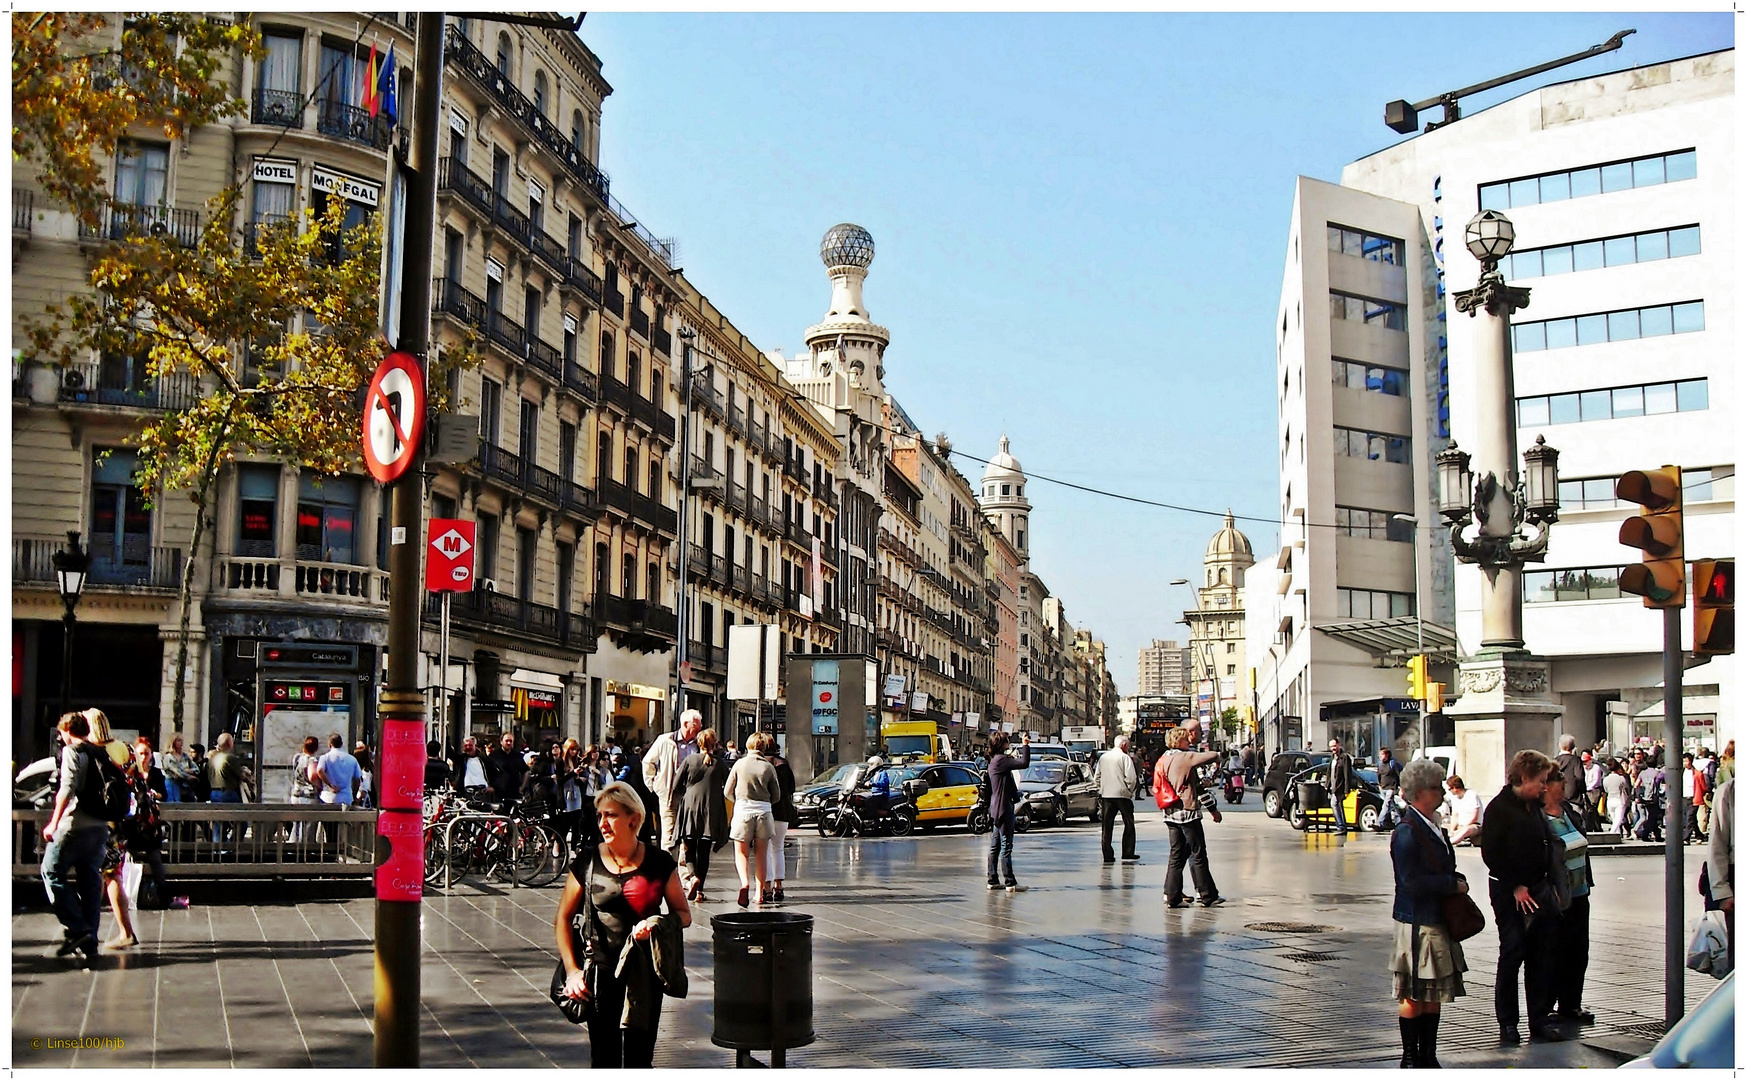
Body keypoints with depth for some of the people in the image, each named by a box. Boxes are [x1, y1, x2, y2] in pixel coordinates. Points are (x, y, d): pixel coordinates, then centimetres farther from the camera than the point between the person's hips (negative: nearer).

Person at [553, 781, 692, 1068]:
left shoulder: (659, 863, -3)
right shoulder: (587, 863, -1)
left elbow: (683, 913, 5)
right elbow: (563, 919, 6)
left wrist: (657, 924, -16)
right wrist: (572, 970, -3)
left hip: (644, 974, -1)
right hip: (601, 971, 1)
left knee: (639, 1059, -1)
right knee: (603, 1059, 4)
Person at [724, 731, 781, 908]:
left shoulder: (740, 764, 0)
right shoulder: (768, 767, 1)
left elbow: (728, 792, 4)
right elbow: (776, 795, 5)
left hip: (743, 810, -1)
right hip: (764, 811, 1)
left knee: (741, 853, 5)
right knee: (760, 855, 11)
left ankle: (745, 883, -21)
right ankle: (760, 894, 12)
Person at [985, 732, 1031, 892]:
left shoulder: (994, 760, 14)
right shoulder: (1001, 760, -17)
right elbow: (1024, 763, -25)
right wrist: (1025, 745, -16)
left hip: (995, 810, 10)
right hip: (1003, 809, -10)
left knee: (995, 847, 11)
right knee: (1006, 847, -6)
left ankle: (993, 881, 15)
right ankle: (1010, 883, -3)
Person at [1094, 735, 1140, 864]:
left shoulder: (1103, 758, 11)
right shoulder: (1125, 757, -7)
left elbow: (1097, 777, 12)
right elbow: (1131, 778, -12)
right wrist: (1130, 790, 3)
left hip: (1106, 795, 5)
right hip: (1122, 794, -5)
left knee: (1107, 826, 5)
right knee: (1128, 824, 7)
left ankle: (1107, 855, 1)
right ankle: (1128, 853, 5)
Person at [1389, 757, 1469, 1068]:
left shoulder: (1431, 828, 12)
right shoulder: (1406, 832, -17)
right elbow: (1412, 882, -22)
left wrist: (1456, 881, 3)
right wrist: (1453, 884, -15)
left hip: (1437, 922, 9)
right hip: (1417, 923, -9)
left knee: (1434, 993, 13)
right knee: (1414, 994, 0)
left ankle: (1428, 1056, 21)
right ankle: (1410, 1058, 10)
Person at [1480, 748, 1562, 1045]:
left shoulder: (1534, 807, 12)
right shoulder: (1499, 808, -11)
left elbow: (1545, 846, 19)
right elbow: (1491, 854, -15)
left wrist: (1548, 885, 8)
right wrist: (1516, 887, -14)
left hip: (1539, 890, 7)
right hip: (1510, 894, -7)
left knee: (1542, 956, 8)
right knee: (1512, 954, -2)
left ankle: (1540, 1020, 16)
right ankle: (1508, 1023, 8)